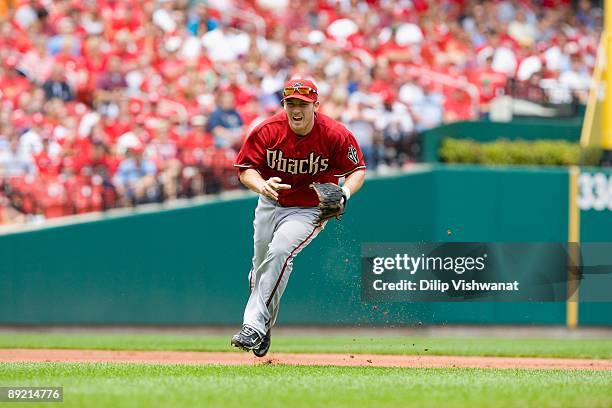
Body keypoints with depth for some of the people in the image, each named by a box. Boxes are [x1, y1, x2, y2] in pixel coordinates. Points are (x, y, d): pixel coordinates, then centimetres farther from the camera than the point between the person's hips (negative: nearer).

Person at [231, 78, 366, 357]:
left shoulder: (336, 135, -19)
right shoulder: (268, 131, -15)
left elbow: (358, 169, -6)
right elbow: (245, 169, -9)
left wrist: (344, 192, -27)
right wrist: (262, 185, -32)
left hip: (309, 210, -4)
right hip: (269, 205, 4)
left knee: (279, 251, -29)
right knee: (261, 266, 11)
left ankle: (254, 326, -30)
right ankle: (263, 332, 38)